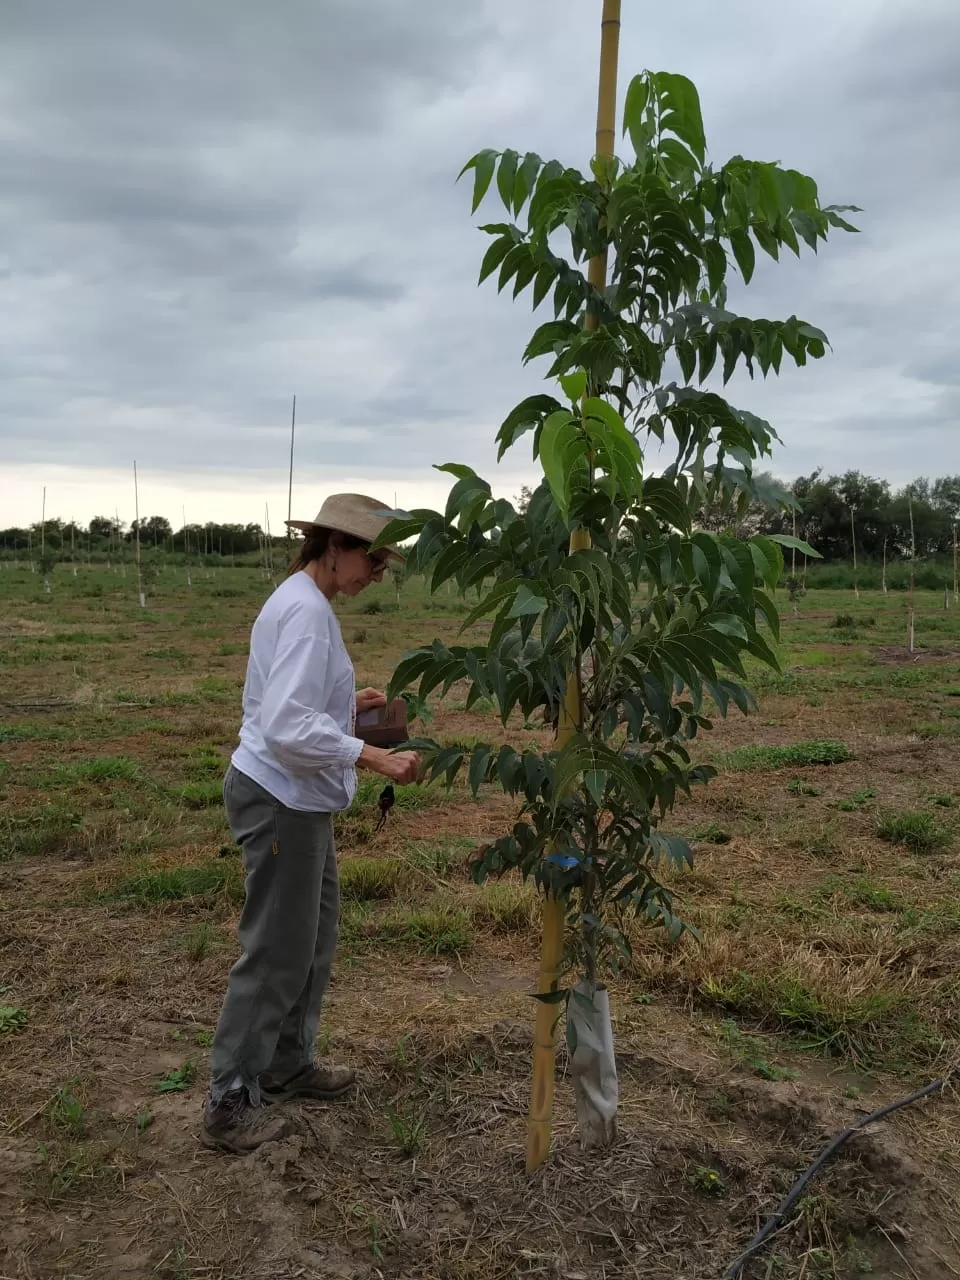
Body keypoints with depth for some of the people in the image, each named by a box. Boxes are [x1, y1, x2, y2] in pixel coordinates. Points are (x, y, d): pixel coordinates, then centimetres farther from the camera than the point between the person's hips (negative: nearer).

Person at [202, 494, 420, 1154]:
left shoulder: (301, 602, 11)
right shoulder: (307, 611, -21)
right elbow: (288, 727, -29)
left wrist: (348, 704, 11)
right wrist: (372, 757, -30)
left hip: (298, 799, 10)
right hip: (281, 800, -10)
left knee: (314, 934, 20)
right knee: (276, 950, 2)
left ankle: (288, 1063, 36)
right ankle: (230, 1104, 17)